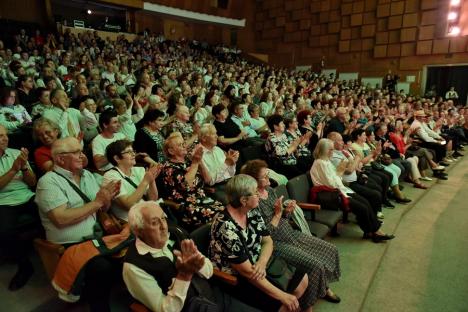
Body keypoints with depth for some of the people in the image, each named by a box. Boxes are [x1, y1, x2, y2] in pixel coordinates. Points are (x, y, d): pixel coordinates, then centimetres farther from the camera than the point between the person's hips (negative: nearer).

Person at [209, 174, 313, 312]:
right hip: (236, 279, -7)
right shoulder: (226, 228, -31)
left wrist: (262, 262, -20)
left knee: (302, 278, 4)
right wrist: (282, 296, -23)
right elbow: (247, 271, -28)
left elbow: (267, 240, 2)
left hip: (257, 264, 8)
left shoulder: (252, 212, -6)